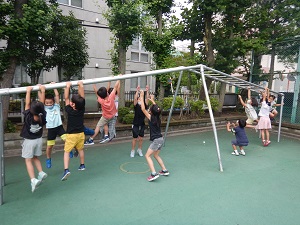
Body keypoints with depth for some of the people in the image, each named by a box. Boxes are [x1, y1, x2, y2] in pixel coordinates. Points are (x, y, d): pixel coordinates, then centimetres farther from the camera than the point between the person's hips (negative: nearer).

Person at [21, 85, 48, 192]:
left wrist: (28, 92, -12)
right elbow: (42, 104, -8)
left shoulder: (28, 117, -24)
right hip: (39, 139, 4)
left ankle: (33, 180, -11)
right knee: (35, 158, 22)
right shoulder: (43, 116, -16)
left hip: (29, 141, -4)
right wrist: (42, 91, -6)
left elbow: (27, 104, -16)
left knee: (28, 161, 2)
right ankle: (41, 172, 6)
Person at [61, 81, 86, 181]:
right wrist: (81, 85, -6)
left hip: (71, 135, -4)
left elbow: (66, 98, -11)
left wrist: (67, 87, -10)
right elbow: (82, 97, -6)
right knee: (80, 150, 22)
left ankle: (66, 170, -12)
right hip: (81, 133, 4)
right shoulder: (82, 109, -9)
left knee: (66, 152, 1)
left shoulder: (69, 111, -15)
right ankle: (82, 165, 34)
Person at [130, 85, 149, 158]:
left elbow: (147, 98, -11)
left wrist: (147, 91, -20)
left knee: (141, 138, 10)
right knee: (135, 138, 3)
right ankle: (133, 151, 17)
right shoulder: (136, 106, -7)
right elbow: (135, 98, -22)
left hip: (142, 124, 3)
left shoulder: (145, 106, 1)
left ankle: (139, 150, 27)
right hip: (135, 124, -3)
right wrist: (137, 91, -28)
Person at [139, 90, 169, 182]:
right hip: (160, 139, 9)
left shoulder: (151, 118, -12)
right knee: (156, 155, 23)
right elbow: (156, 108, 25)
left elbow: (143, 109, -11)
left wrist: (141, 97, -5)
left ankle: (154, 174, -13)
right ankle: (164, 170, 29)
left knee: (147, 155, -3)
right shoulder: (158, 117, 6)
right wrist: (152, 100, 35)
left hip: (156, 140, -8)